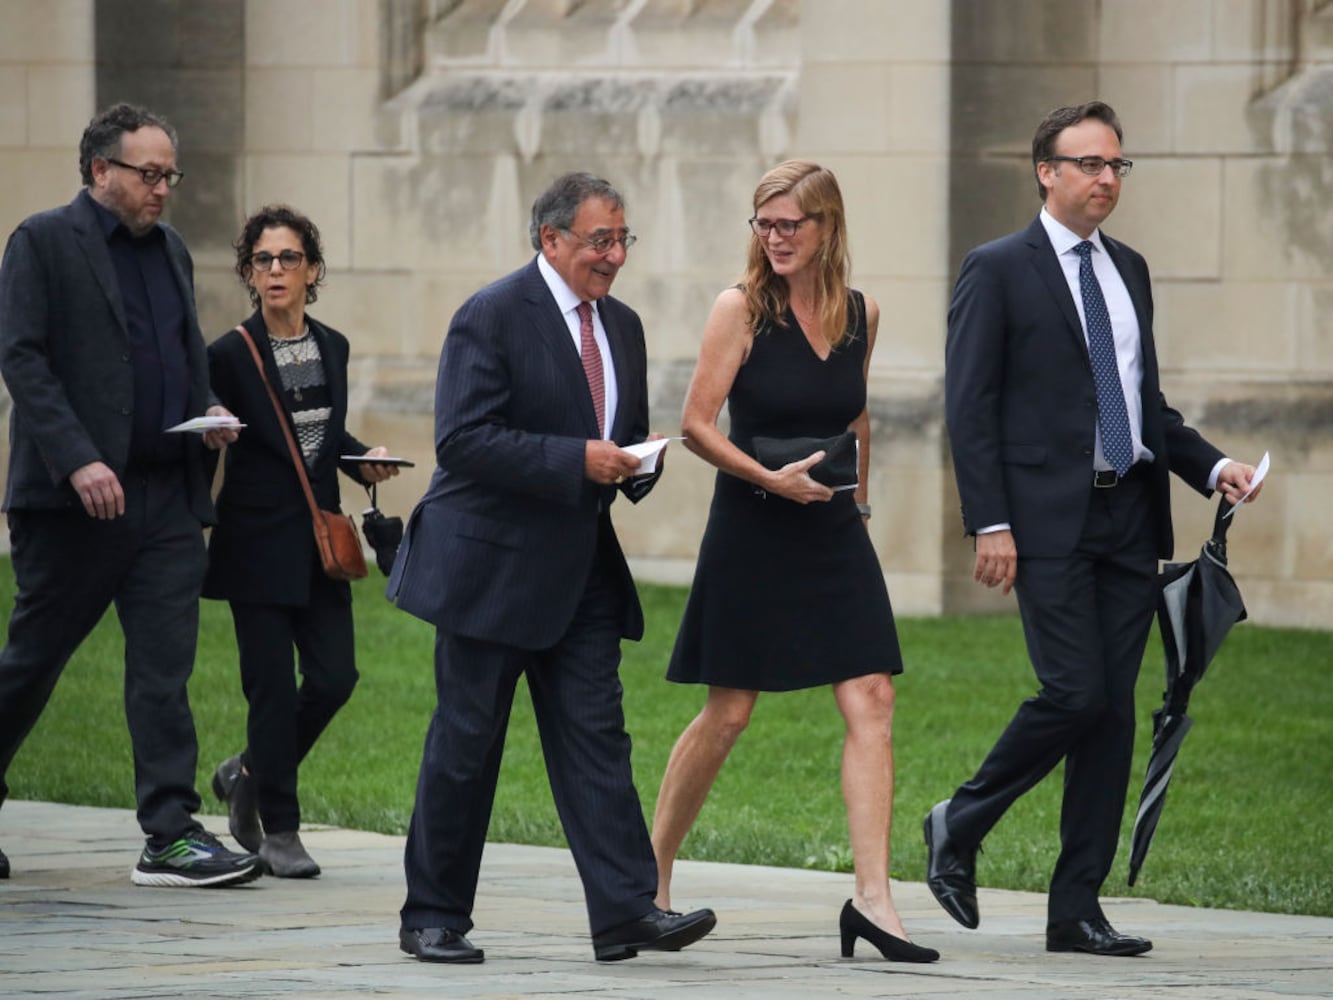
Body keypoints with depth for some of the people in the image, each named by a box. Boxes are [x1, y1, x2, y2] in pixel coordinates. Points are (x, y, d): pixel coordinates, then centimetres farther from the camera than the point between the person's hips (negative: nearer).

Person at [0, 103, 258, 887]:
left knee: (165, 668, -1)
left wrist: (209, 411, 5)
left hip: (168, 497, 5)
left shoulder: (171, 250, 17)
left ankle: (172, 835, -4)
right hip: (74, 499, -5)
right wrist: (78, 460, -20)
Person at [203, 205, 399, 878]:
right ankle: (278, 829, 7)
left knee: (334, 677, 0)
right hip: (258, 544, -5)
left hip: (319, 541, 5)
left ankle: (248, 774, 24)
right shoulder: (230, 355, -8)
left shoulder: (331, 348, 8)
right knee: (273, 686, -4)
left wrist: (364, 460, 5)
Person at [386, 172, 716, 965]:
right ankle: (434, 918, 11)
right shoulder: (493, 317, -11)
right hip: (491, 568, -6)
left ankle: (628, 911, -6)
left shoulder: (622, 326, 13)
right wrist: (578, 461, -24)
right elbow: (462, 441, -20)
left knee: (596, 736, -1)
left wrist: (637, 466, -1)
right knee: (466, 744, 1)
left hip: (580, 569, 6)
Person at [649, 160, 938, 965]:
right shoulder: (741, 309, -8)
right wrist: (769, 479, -19)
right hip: (751, 535, -4)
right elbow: (697, 424, -9)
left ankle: (873, 897, -11)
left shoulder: (861, 315, 5)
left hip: (834, 536, 4)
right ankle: (653, 870, 21)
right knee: (728, 714, 2)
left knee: (872, 701, -9)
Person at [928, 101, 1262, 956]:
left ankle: (1077, 909, 7)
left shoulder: (1129, 270, 17)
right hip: (1050, 523, -6)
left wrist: (1212, 466, 6)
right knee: (1074, 694, -15)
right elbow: (970, 404, -7)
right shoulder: (999, 270, -3)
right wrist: (989, 523, -14)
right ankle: (961, 826, 9)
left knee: (1114, 711, 3)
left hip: (1129, 520, 6)